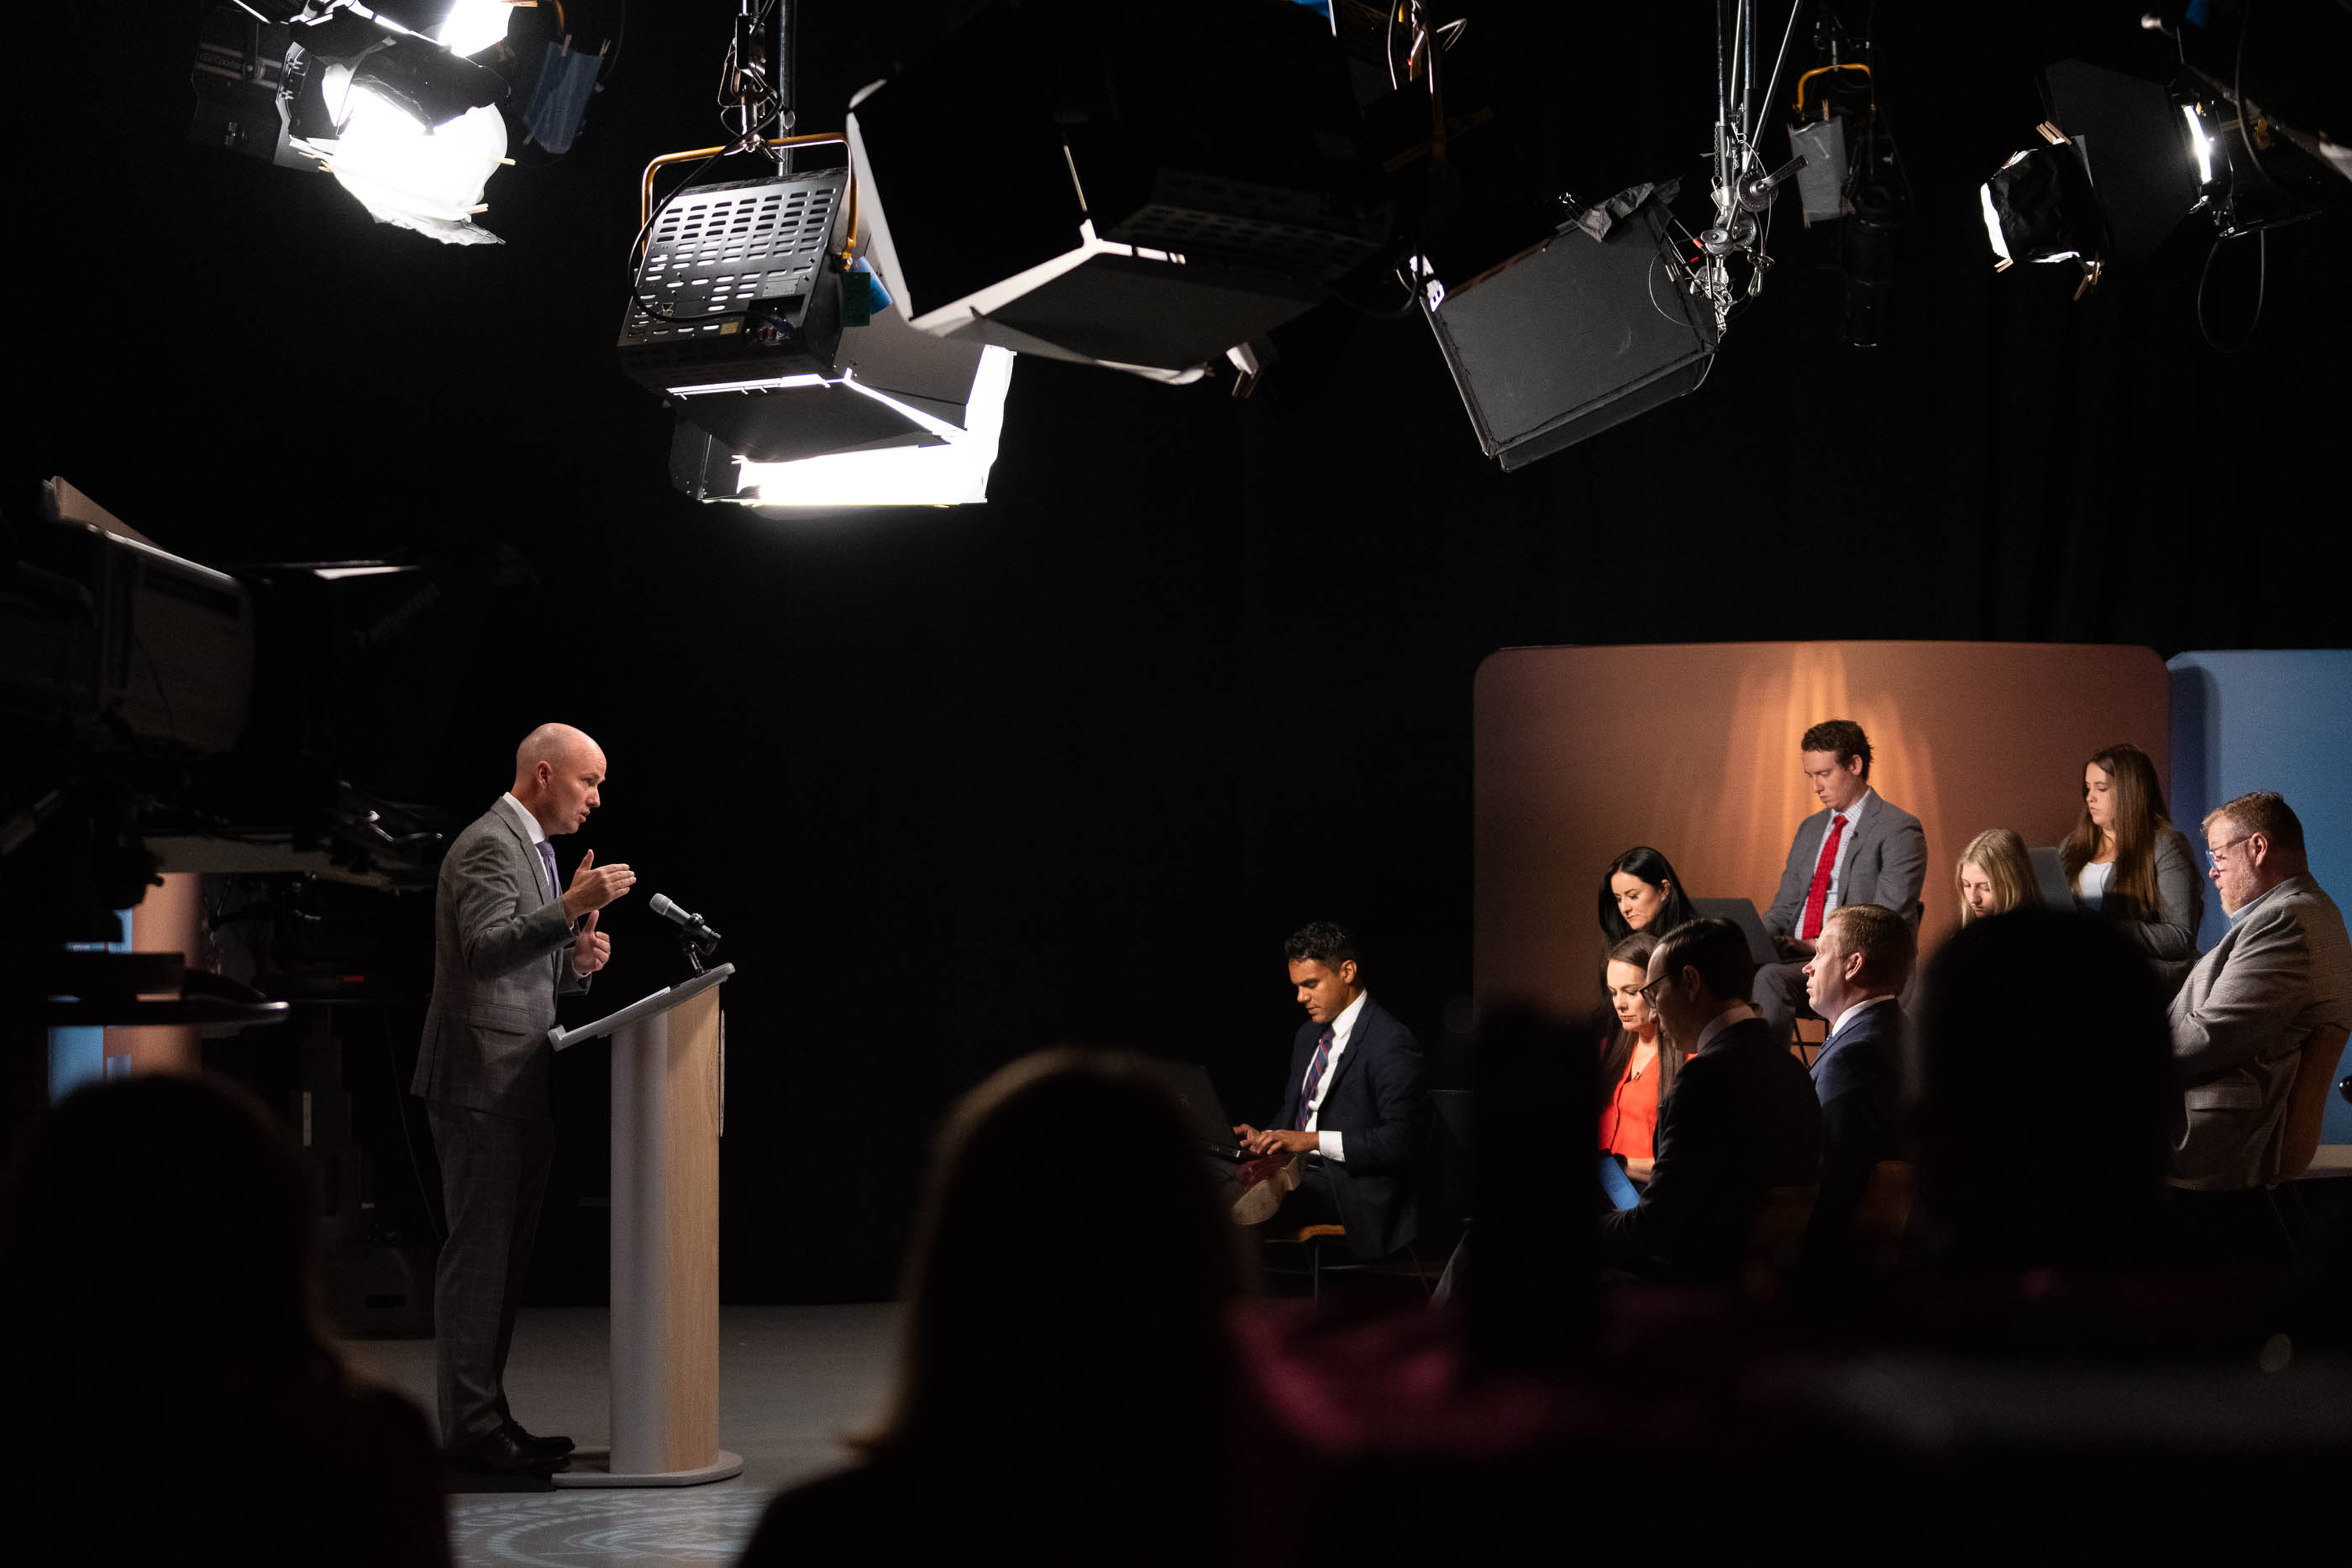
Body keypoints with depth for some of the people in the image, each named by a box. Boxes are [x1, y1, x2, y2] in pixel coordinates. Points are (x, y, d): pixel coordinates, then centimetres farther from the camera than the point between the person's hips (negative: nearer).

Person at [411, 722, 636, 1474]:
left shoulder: (531, 848, 20)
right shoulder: (489, 846, -12)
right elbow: (486, 949, -25)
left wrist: (578, 960, 5)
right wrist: (571, 907, -31)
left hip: (520, 1089, 10)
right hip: (482, 1082, -10)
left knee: (504, 1257, 12)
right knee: (479, 1254, -8)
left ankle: (486, 1415, 17)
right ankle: (471, 1425, -5)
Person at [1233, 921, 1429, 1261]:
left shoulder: (1391, 1044, -11)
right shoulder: (1309, 1034, 19)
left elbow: (1401, 1140, -18)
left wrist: (1313, 1140, -21)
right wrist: (1263, 1136, 1)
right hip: (1295, 1168, 8)